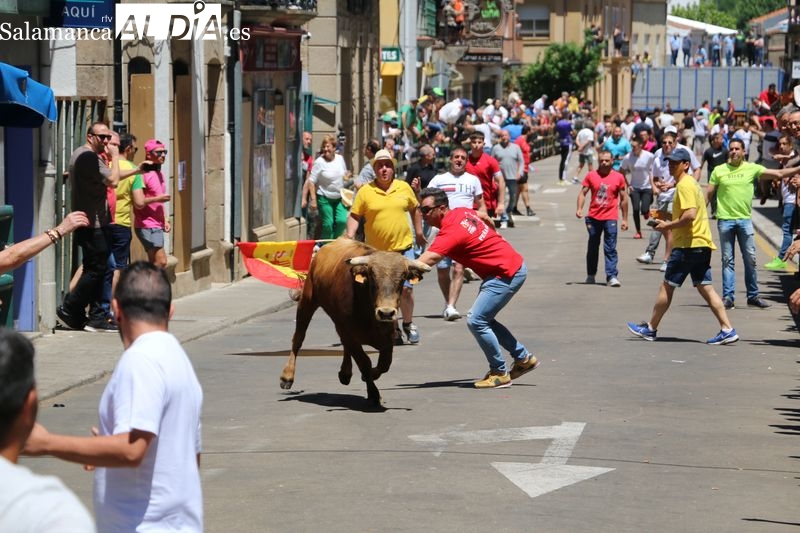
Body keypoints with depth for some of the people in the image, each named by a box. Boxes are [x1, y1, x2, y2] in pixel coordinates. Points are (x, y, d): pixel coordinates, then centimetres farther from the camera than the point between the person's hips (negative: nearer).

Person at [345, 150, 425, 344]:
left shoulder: (404, 188, 3)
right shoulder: (365, 192, -3)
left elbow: (414, 209, 17)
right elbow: (355, 216, -1)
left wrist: (418, 232, 16)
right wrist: (349, 237, -13)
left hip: (403, 247, 0)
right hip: (376, 251, 0)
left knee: (405, 288, -5)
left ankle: (408, 323, 18)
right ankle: (392, 329, 20)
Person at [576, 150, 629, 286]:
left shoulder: (618, 177, 2)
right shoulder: (591, 176, 4)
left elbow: (623, 199, 7)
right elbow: (583, 193, 4)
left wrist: (625, 219, 5)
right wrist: (579, 208, -14)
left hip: (610, 218, -2)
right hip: (593, 217, 2)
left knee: (610, 249, -7)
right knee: (592, 247, 12)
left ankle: (612, 276, -9)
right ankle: (591, 274, 25)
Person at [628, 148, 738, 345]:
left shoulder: (684, 185, -13)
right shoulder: (691, 182, 18)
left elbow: (690, 214, -24)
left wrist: (669, 225, -14)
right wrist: (670, 224, 16)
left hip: (687, 245, -10)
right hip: (702, 243, 10)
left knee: (666, 286, 2)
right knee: (705, 288, 5)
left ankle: (650, 329, 11)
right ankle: (727, 330, -3)